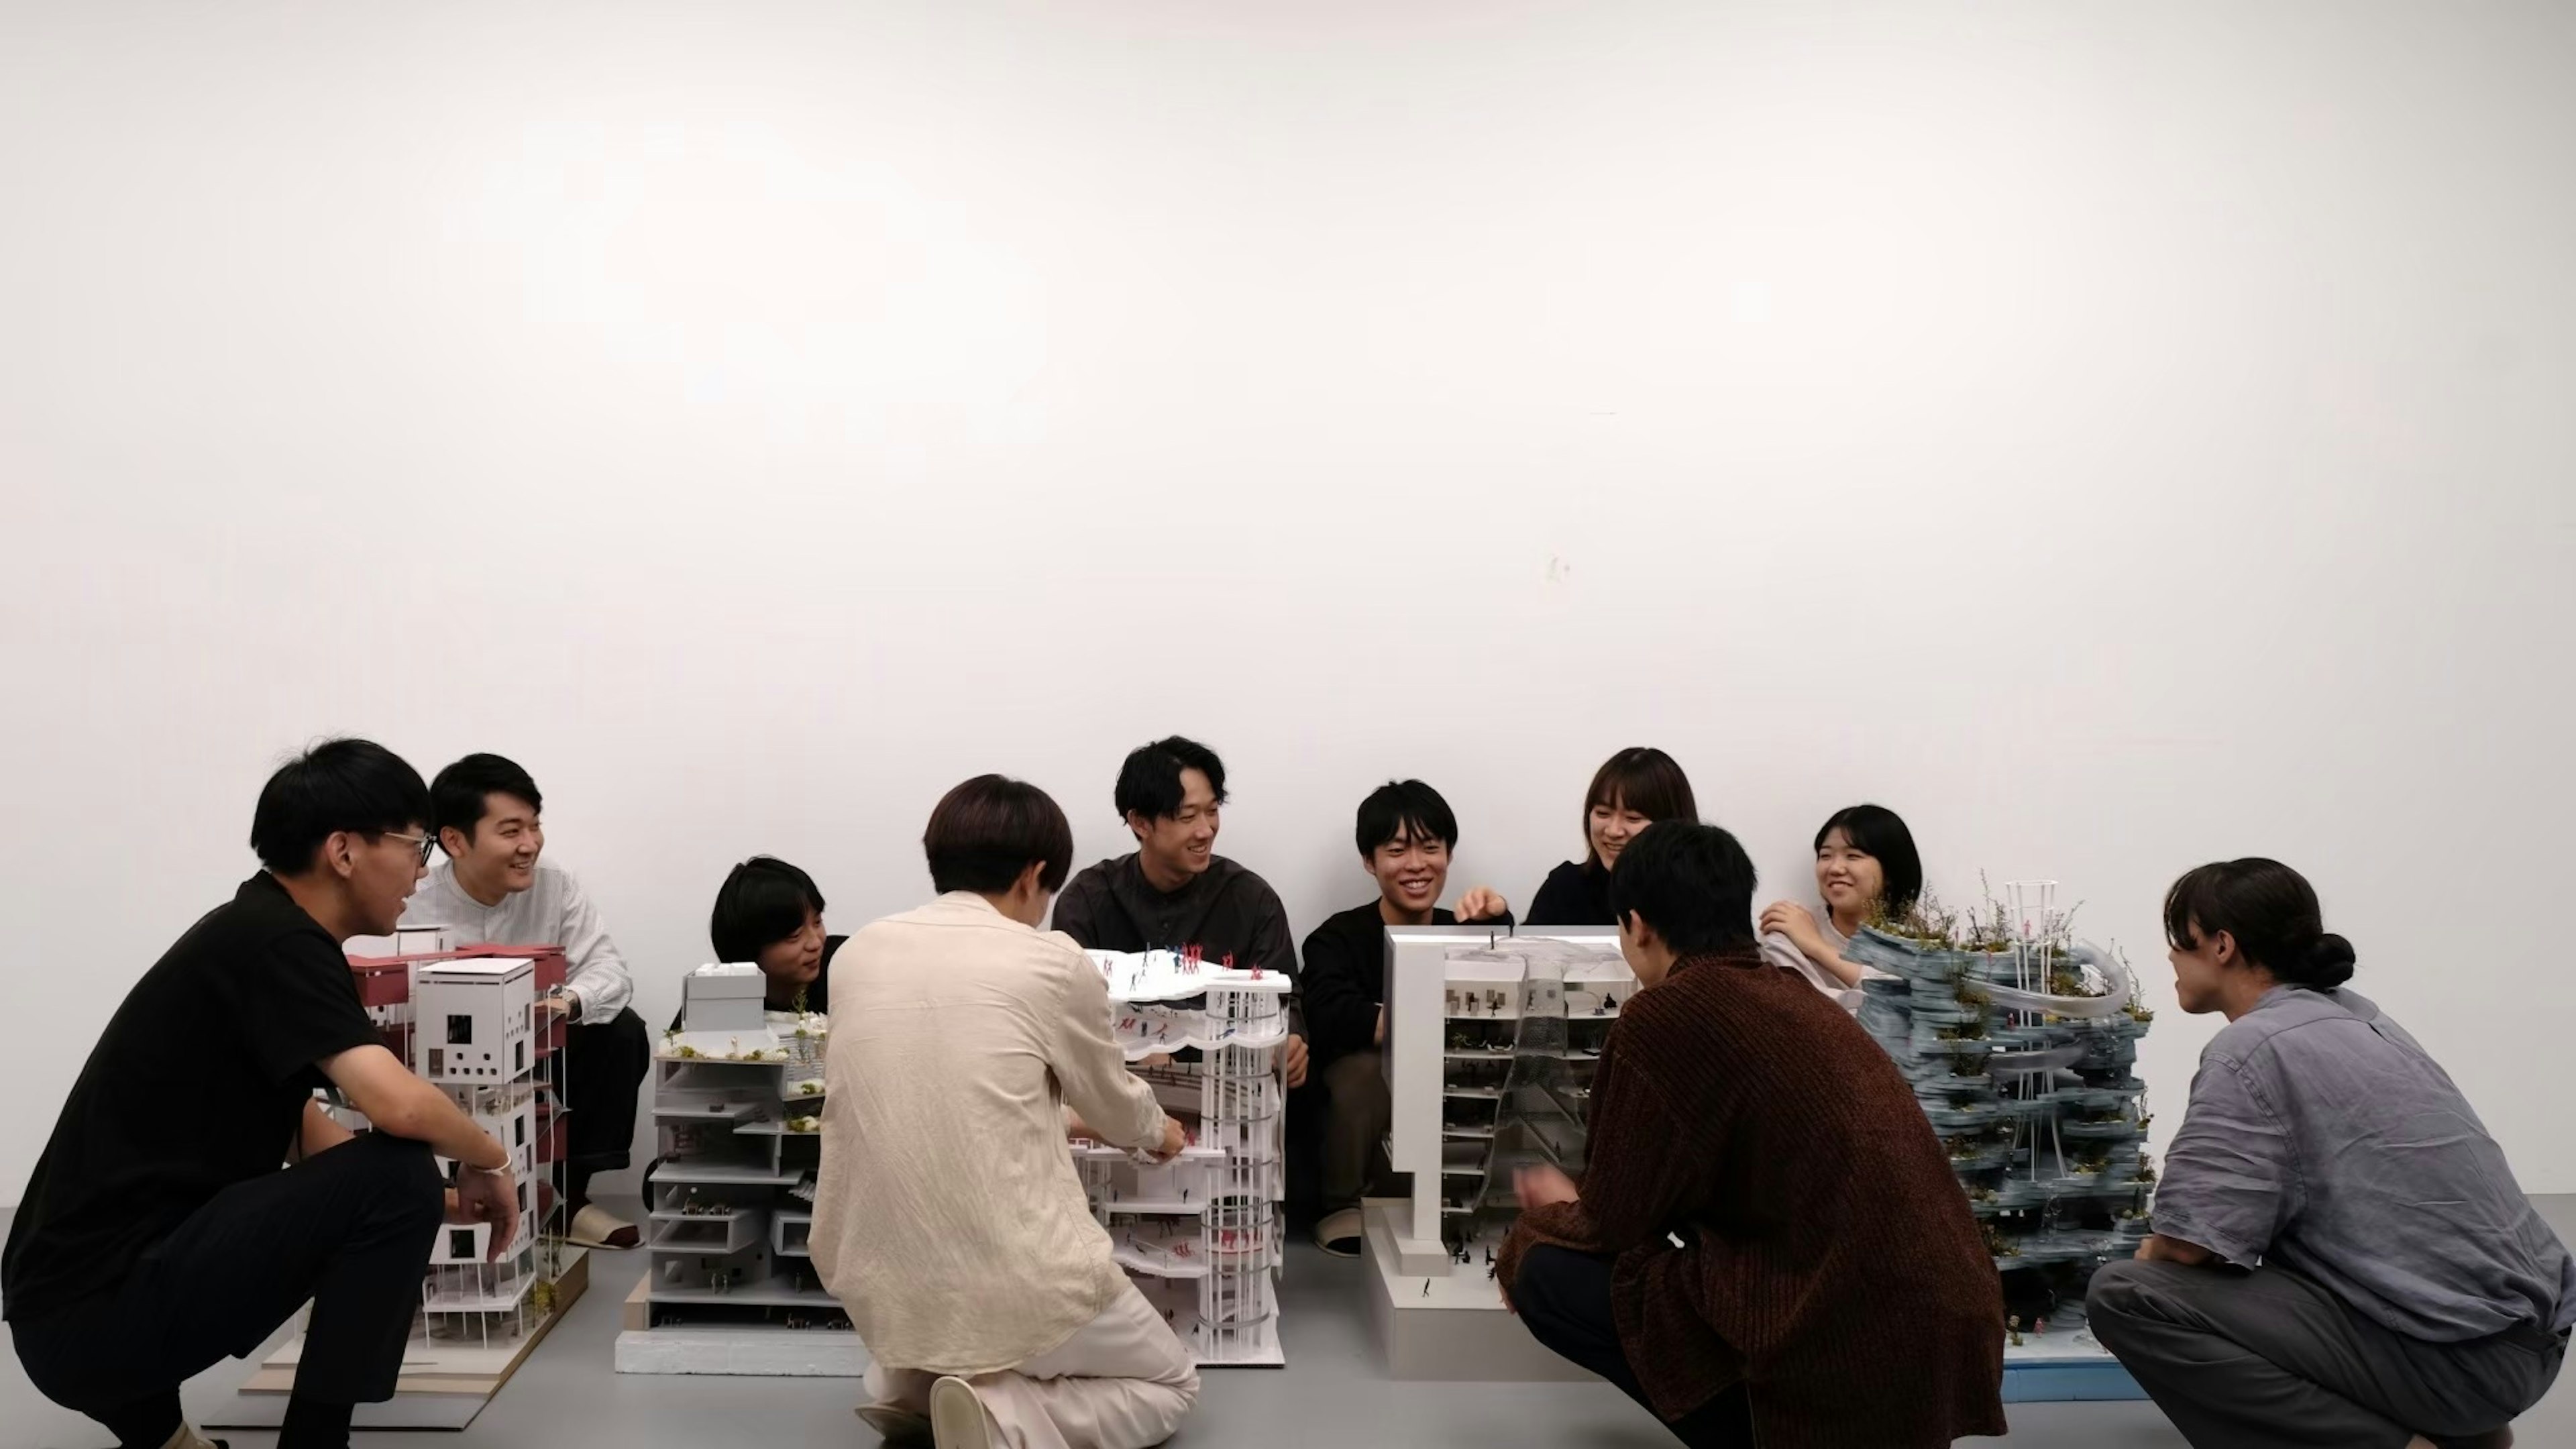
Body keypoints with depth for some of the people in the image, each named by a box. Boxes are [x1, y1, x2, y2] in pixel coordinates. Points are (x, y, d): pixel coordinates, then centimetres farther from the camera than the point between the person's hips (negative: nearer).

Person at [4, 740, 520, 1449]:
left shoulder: (256, 935, 13)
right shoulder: (277, 943, -16)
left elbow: (311, 1138, 21)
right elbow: (400, 1106, -29)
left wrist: (439, 1202, 11)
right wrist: (489, 1159, -9)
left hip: (84, 1300, 10)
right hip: (94, 1310, -10)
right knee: (397, 1177, -17)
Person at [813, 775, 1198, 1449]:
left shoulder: (858, 952, 4)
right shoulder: (1053, 963, -9)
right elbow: (1115, 1103, 9)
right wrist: (1158, 1131, 33)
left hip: (876, 1285, 6)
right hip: (1011, 1282, -6)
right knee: (1170, 1383, 21)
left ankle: (910, 1381, 12)